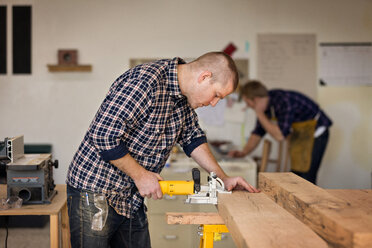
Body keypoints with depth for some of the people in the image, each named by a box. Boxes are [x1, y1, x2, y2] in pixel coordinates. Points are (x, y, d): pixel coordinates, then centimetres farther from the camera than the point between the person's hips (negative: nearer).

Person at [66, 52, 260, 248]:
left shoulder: (183, 95, 4)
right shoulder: (145, 81, -25)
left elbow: (192, 137, 15)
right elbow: (103, 136, -26)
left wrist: (223, 178, 6)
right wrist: (141, 175, -18)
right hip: (94, 194, -8)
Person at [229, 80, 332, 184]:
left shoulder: (284, 102, -32)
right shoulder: (266, 102, -6)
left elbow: (280, 135, -32)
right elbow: (258, 133, 1)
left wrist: (260, 114, -29)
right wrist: (243, 152, -10)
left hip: (316, 133, -8)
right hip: (300, 135, 9)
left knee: (306, 178, -13)